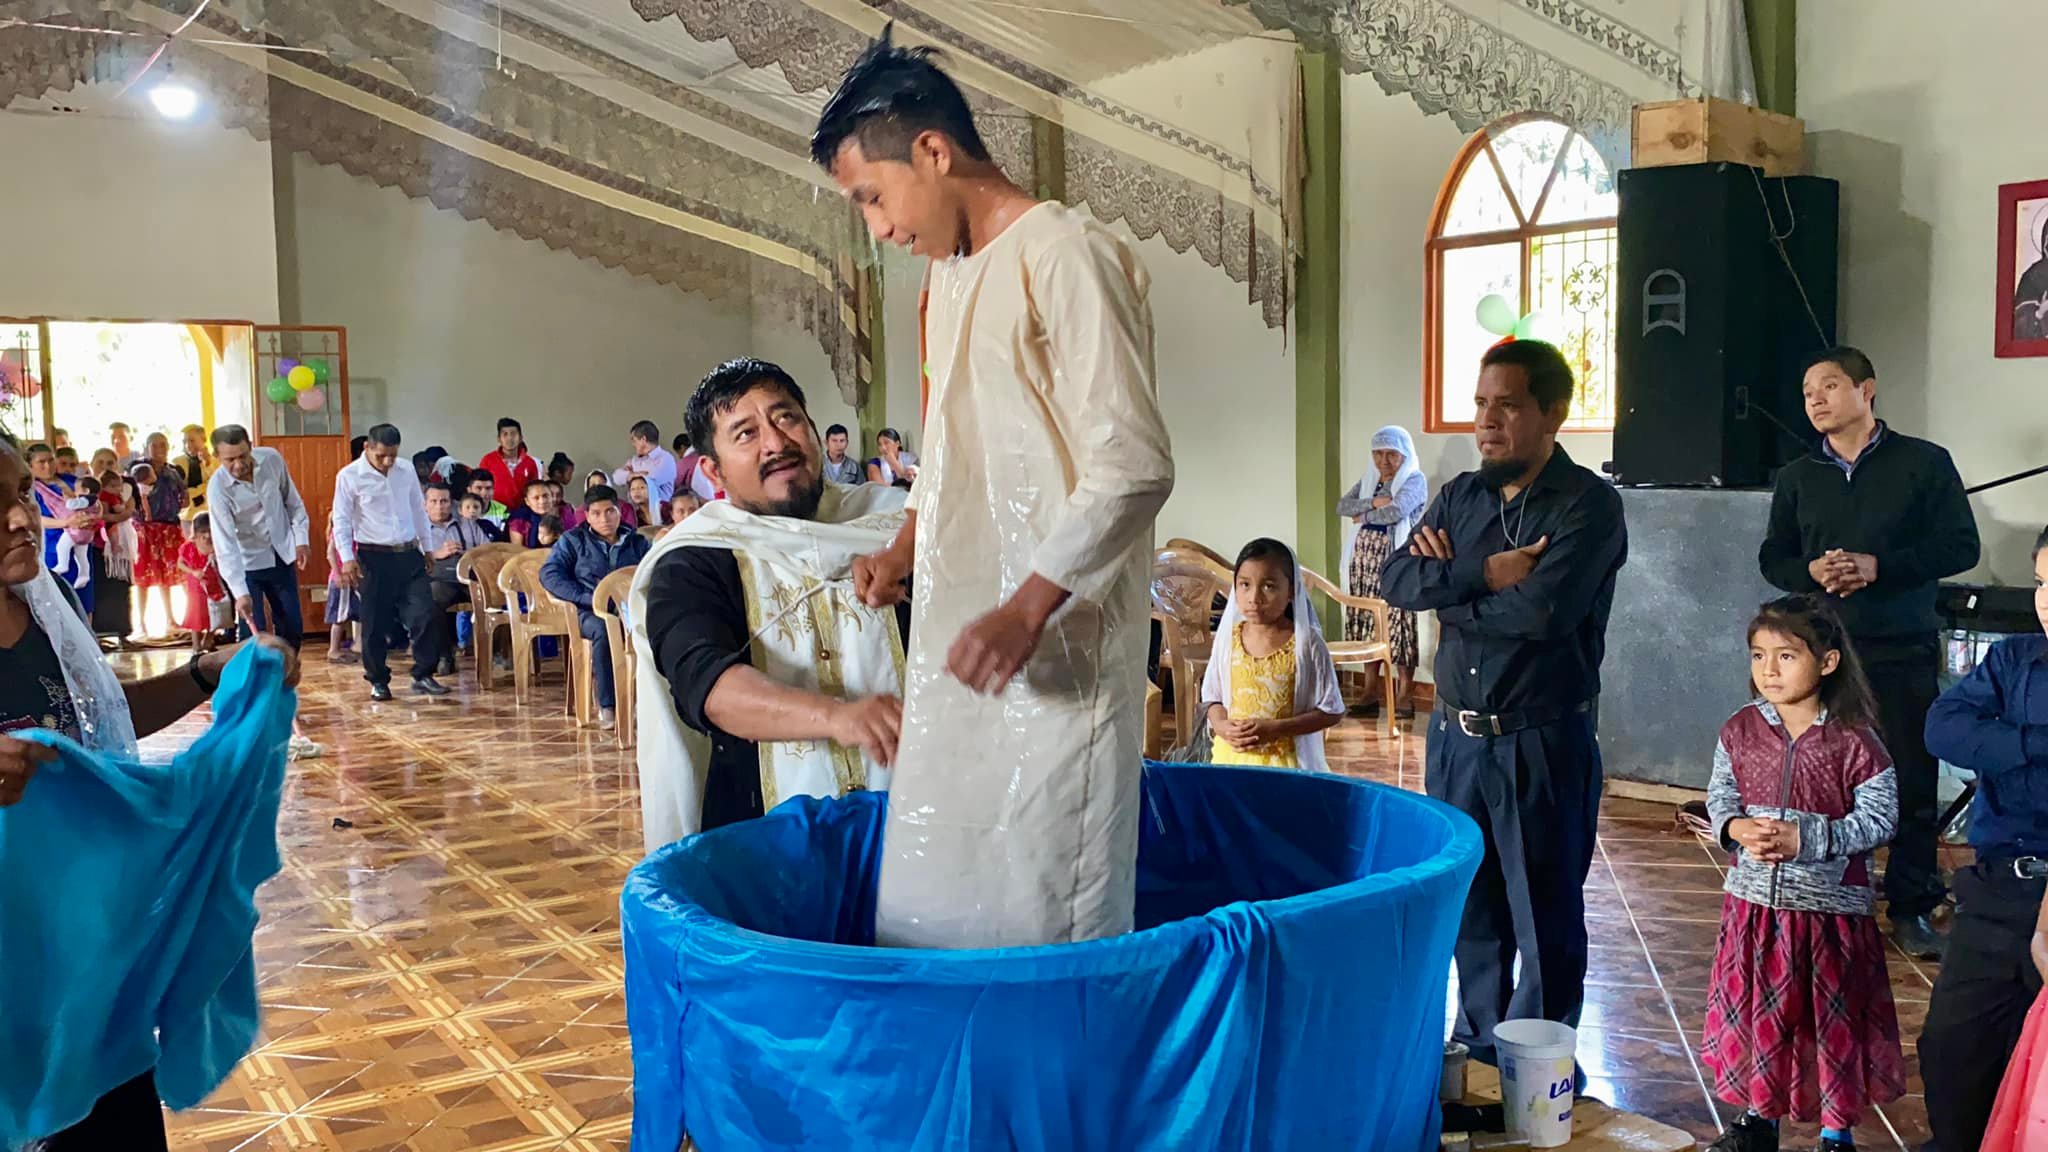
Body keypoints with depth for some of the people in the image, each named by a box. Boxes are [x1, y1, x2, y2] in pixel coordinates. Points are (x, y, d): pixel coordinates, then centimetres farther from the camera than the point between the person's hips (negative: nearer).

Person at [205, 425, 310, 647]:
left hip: (282, 556, 4)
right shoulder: (218, 487, -23)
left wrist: (301, 538, -2)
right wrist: (240, 592, -33)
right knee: (253, 631, -7)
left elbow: (292, 501, 4)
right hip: (247, 564, -4)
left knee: (293, 627, 8)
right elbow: (225, 544, -26)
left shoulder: (272, 459, -13)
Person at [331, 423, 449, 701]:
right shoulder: (349, 477, -6)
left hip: (409, 555, 4)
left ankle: (423, 676, 8)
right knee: (375, 623, 3)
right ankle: (378, 681, 16)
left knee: (424, 615, -2)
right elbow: (342, 521, -5)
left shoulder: (406, 473, 7)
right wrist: (347, 559, -12)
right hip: (373, 557, -4)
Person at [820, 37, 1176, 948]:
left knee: (1044, 907, -3)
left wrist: (1027, 611, -23)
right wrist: (907, 548, 13)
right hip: (956, 637, 8)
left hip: (1053, 648, -8)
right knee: (938, 892, 10)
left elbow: (1135, 466, -17)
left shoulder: (1068, 257, -11)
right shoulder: (949, 275, 17)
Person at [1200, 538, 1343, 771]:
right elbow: (1212, 696, 10)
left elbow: (1331, 711, -6)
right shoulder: (1228, 637, 1)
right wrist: (1221, 725, -11)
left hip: (1285, 762, -3)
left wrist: (1275, 729, -16)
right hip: (1230, 757, 3)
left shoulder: (1307, 643, -9)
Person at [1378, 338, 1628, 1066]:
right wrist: (1485, 575, -17)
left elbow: (1543, 610, -24)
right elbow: (1397, 579, -3)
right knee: (1469, 901, 16)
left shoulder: (1589, 504, -10)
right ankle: (1479, 1042, 33)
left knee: (1545, 914, 6)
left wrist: (1450, 588, -9)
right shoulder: (1460, 496, 9)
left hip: (1542, 743, -6)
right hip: (1456, 735, 6)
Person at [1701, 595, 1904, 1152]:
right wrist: (1734, 828, -14)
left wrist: (1805, 838, -20)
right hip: (1754, 902, 3)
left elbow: (1878, 818, -12)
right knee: (1752, 1010, 14)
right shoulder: (1740, 731, -2)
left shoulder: (1853, 743, -13)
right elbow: (1720, 796, 7)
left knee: (1832, 1018, 10)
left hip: (1830, 907, -3)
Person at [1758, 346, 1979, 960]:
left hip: (1902, 651, -2)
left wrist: (1878, 565, -16)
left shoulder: (1924, 463, 1)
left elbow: (1960, 547, -4)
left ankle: (1912, 908, 13)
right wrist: (1812, 572, -9)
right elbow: (1772, 559, 13)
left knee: (1912, 782, 2)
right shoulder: (1797, 477, 12)